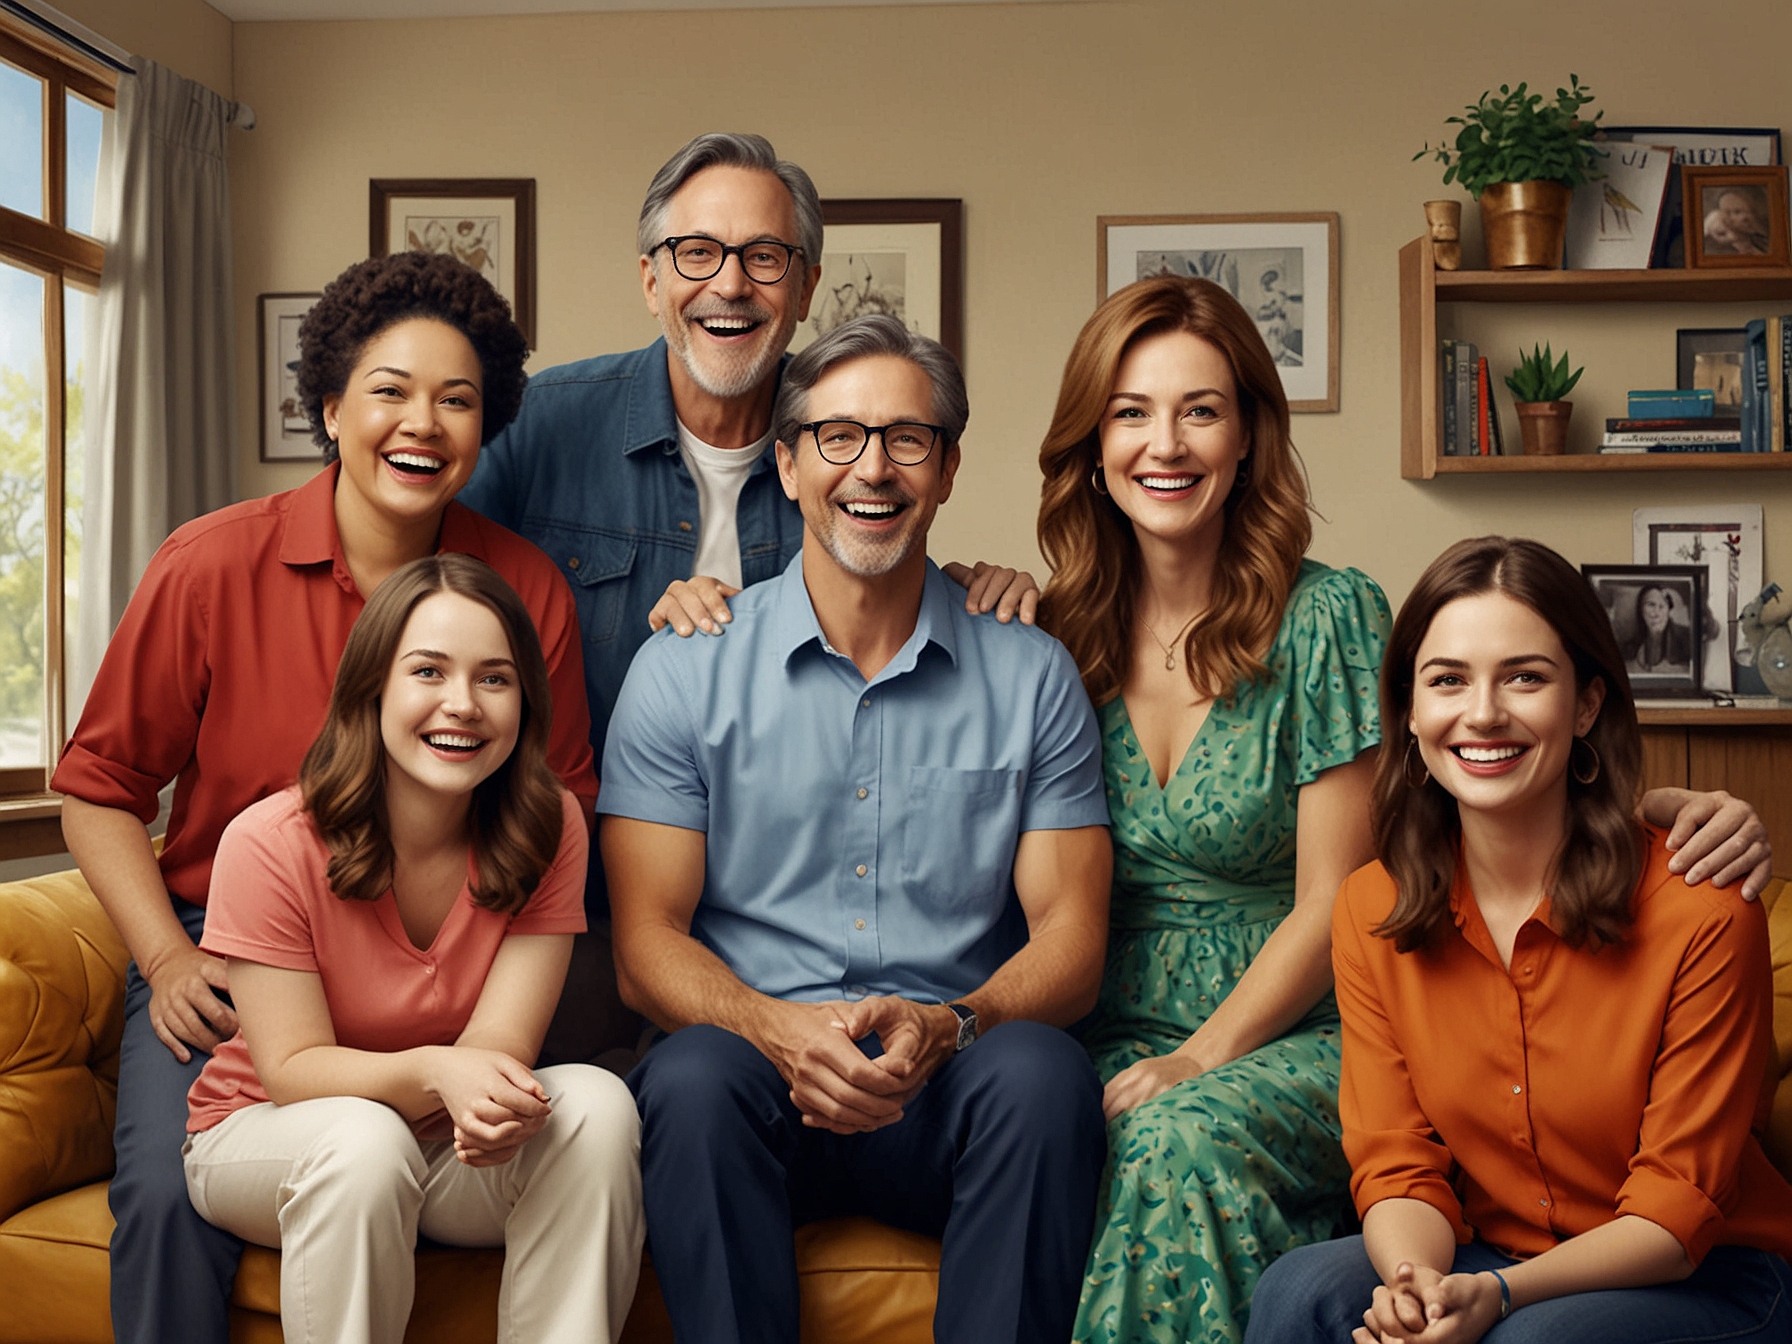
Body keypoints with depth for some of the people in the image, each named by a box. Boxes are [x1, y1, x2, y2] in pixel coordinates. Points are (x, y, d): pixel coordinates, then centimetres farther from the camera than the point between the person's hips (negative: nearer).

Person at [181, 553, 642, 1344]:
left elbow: (501, 1039, -16)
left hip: (456, 1137, 2)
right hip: (264, 1135, -2)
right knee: (363, 1140, -36)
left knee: (594, 1103, -27)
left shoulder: (549, 830, -11)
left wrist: (487, 1095, -41)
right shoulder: (269, 845, -19)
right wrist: (434, 1072, -38)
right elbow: (292, 1067, -18)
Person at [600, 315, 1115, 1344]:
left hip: (953, 1095, 1)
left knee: (1041, 1069, -30)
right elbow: (648, 946, 1)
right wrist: (778, 1028, -20)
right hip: (761, 1076, 0)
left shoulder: (1033, 674, 7)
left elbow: (1069, 942, 3)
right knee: (693, 1078, -32)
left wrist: (945, 1027, -18)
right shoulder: (683, 670, 5)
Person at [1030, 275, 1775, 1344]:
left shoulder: (1326, 616, -5)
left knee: (1186, 1136, -34)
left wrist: (1200, 1060, -18)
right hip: (1116, 1045, 2)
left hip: (1299, 1044, -2)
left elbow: (1329, 904, -6)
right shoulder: (1059, 634, 5)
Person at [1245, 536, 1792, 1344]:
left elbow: (1676, 1210, -14)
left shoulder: (1702, 914, -17)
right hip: (1482, 1265, 3)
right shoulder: (1369, 914, -5)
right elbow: (1398, 1164, -3)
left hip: (1704, 1279, -3)